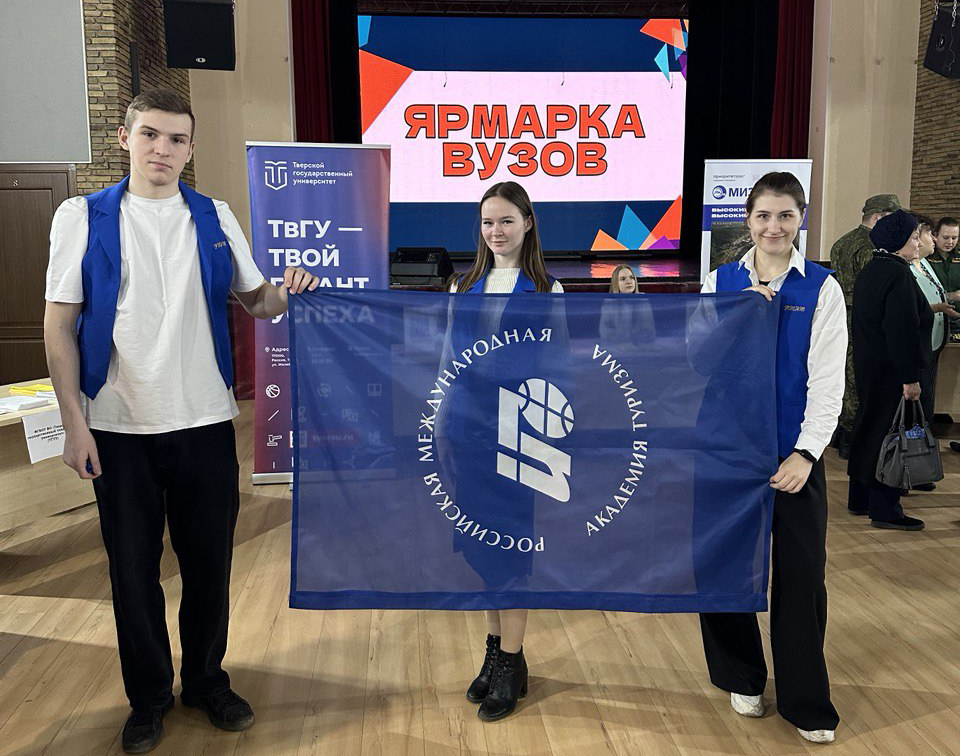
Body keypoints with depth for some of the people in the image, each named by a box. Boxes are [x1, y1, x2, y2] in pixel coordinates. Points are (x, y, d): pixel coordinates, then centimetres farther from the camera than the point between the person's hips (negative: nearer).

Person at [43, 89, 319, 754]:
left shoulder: (215, 218, 6)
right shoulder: (83, 217, 1)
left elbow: (255, 299, 11)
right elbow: (60, 325, -1)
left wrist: (287, 292, -13)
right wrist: (74, 422, -8)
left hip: (205, 421, 2)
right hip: (120, 426, -1)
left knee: (209, 561, 11)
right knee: (134, 567, 10)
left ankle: (206, 680, 32)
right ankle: (148, 697, 29)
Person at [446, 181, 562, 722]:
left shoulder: (545, 288, -1)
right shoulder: (465, 285, 10)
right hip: (469, 423, 4)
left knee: (510, 536, -1)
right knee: (479, 534, 10)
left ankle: (511, 664, 14)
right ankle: (496, 651, 26)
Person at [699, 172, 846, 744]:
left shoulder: (822, 288, 0)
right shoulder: (721, 282, 4)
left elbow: (828, 380, -6)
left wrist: (805, 454, -15)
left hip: (795, 450, -1)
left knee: (801, 571, 4)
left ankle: (806, 701, 22)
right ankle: (743, 676, 31)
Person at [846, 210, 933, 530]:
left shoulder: (869, 271, 11)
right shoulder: (898, 275, -19)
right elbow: (903, 331, -23)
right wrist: (910, 378, -20)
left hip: (867, 366, 10)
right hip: (890, 371, -10)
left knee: (869, 427, 16)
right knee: (889, 433, -2)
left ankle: (860, 499, 27)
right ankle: (884, 509, 6)